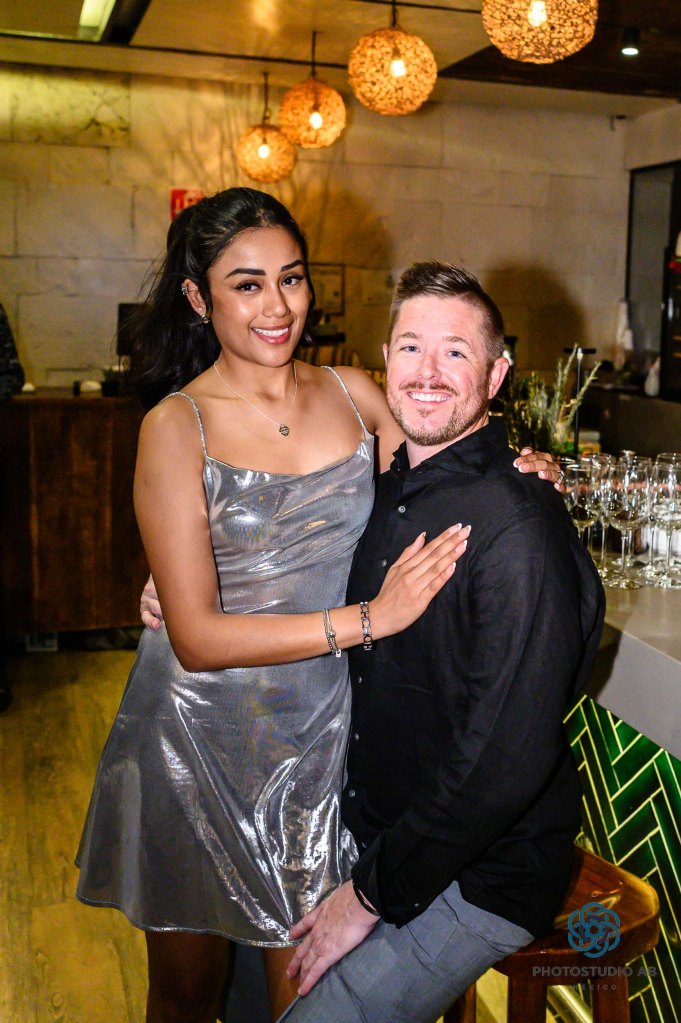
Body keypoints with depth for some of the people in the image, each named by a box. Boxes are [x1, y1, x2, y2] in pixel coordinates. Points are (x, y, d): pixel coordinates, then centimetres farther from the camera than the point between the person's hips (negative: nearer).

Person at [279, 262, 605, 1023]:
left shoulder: (518, 529, -26)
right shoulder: (394, 488, 1)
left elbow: (508, 761, -26)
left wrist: (375, 894, -16)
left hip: (476, 881, -7)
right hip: (374, 832, 8)